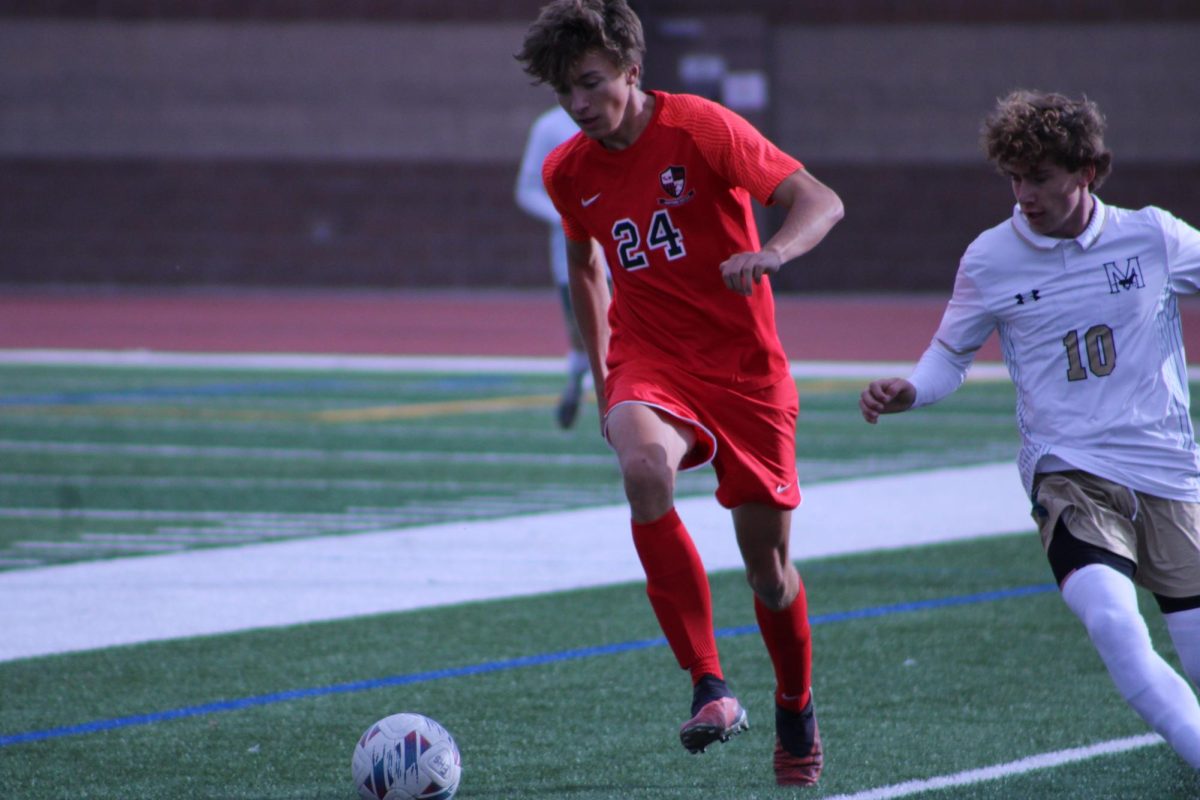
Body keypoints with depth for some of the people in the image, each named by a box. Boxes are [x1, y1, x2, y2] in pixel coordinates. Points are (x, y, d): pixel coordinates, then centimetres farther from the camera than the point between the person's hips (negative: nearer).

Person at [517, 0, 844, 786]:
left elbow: (820, 201, -15)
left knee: (768, 567, 4)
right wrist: (600, 381, 21)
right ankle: (711, 690, -33)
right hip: (648, 362, 2)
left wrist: (770, 254, -35)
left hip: (745, 366, -2)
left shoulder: (699, 129, -12)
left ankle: (797, 716, 34)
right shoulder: (568, 173, 2)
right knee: (644, 467, -34)